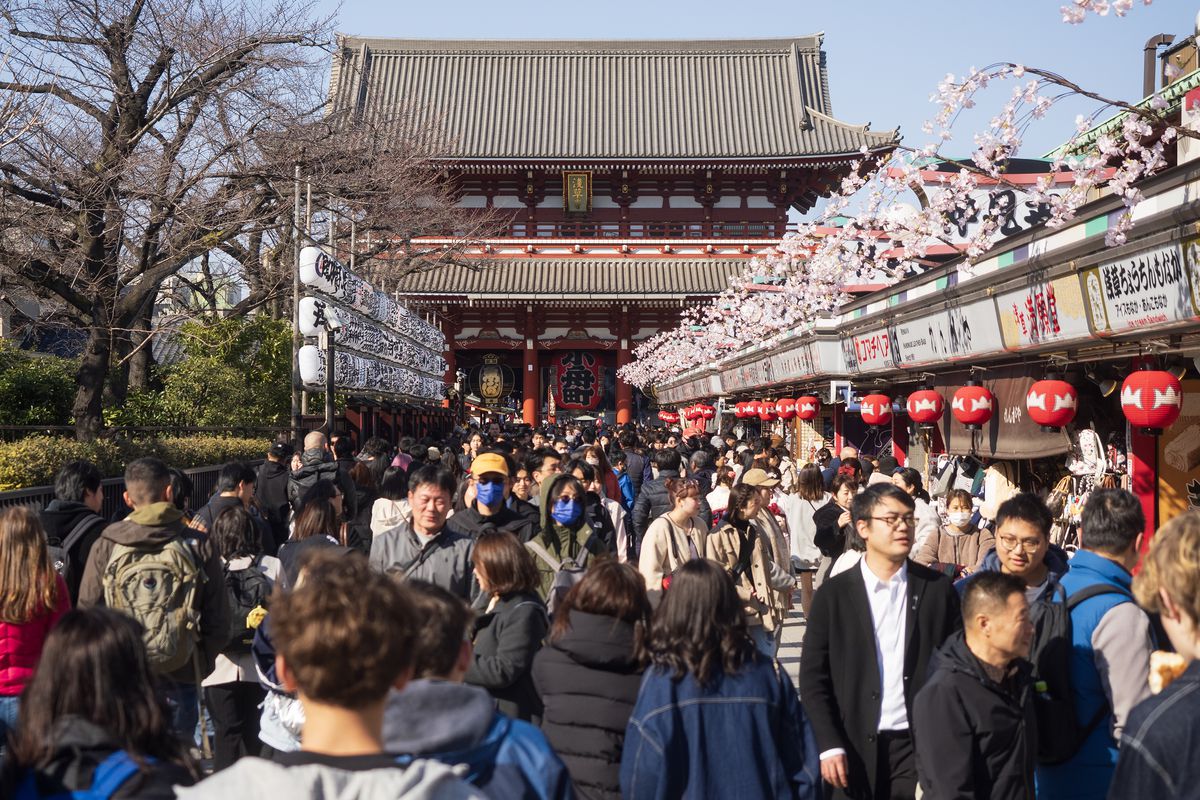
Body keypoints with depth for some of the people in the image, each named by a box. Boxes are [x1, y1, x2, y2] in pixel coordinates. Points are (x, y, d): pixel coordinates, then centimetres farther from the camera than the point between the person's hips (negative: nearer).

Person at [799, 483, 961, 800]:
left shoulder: (937, 588, 2)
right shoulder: (834, 594, -1)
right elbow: (813, 676, -1)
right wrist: (829, 745, -8)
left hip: (920, 743, 1)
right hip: (855, 748, 0)